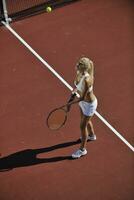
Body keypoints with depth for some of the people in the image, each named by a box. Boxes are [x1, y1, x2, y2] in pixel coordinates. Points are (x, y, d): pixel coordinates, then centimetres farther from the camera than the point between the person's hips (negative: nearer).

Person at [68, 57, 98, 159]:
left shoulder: (87, 79, -38)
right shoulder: (79, 73, -14)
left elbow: (83, 97, -30)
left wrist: (74, 93, -21)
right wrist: (74, 92, -8)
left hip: (89, 104, -8)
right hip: (83, 101, 8)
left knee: (83, 126, 6)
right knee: (86, 120, 30)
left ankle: (82, 149, 26)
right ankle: (91, 135, 61)